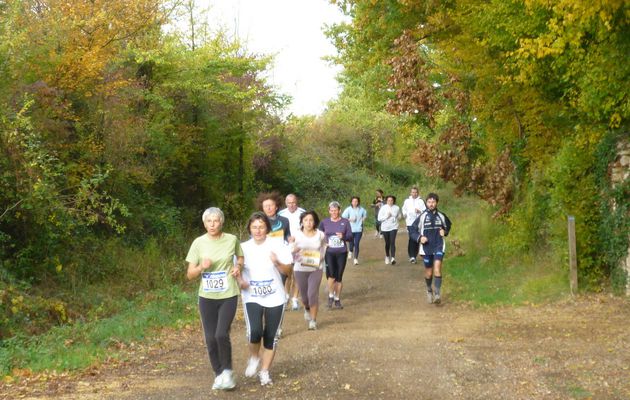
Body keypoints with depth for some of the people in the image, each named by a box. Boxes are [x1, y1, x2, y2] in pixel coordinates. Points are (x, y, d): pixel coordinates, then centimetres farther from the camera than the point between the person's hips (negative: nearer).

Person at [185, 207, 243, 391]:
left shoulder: (232, 240, -4)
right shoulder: (198, 243, -4)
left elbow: (240, 258, 18)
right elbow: (190, 275, -1)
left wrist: (238, 266, -4)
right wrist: (201, 267, -21)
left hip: (228, 296, -2)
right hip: (207, 297, 2)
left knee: (222, 334, -16)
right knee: (210, 338, 5)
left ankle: (227, 371, 7)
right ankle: (218, 374, 25)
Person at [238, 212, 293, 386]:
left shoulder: (277, 245, -6)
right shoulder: (243, 247, -2)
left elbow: (287, 271, -5)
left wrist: (277, 263, -25)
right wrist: (240, 281, -14)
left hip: (275, 298, 0)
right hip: (252, 298, 0)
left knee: (271, 336, 5)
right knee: (255, 332, -20)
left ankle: (265, 371, 22)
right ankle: (254, 357, 12)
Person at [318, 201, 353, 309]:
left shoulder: (345, 222, 1)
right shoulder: (324, 222, 3)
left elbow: (350, 237, 1)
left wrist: (343, 236, -18)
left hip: (341, 253, 1)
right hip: (329, 252, -1)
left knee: (339, 277, 5)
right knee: (331, 275, -15)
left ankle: (337, 299, 19)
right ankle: (330, 296, 7)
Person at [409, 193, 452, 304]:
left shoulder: (441, 216, 1)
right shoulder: (422, 217, -6)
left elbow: (448, 225, 21)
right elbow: (412, 231, 0)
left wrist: (445, 232, 1)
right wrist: (419, 238, -16)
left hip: (439, 246, 0)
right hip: (426, 248, 0)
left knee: (437, 268, -18)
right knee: (428, 272, 10)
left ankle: (437, 294, -18)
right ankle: (429, 290, 36)